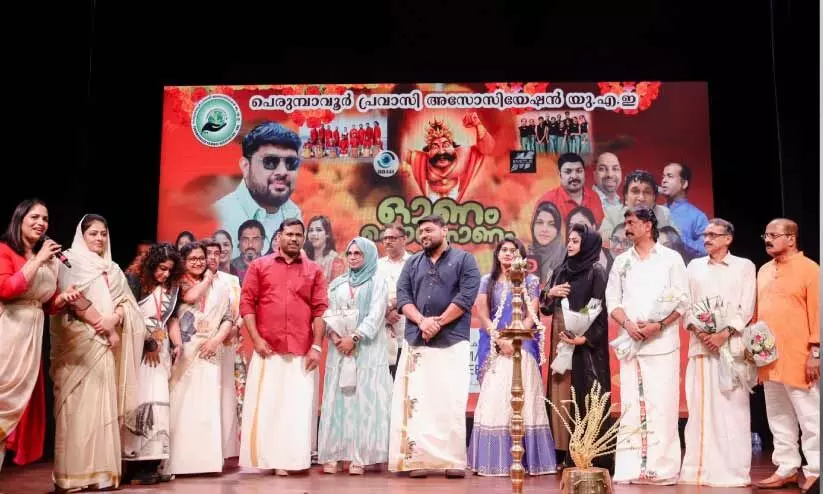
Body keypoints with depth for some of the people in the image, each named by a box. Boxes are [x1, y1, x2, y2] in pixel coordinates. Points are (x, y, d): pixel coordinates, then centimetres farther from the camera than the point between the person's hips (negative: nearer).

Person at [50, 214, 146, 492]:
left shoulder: (113, 269, 20)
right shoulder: (70, 262, 3)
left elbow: (127, 302, 11)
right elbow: (74, 300, -9)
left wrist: (113, 320, -9)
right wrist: (102, 326, -11)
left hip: (105, 344, 5)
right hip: (79, 342, -5)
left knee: (103, 405, 1)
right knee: (79, 405, -9)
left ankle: (101, 470, 2)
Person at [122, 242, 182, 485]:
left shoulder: (172, 288, 11)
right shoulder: (135, 283, -5)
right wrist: (148, 342, -3)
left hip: (160, 351, 5)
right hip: (139, 350, -5)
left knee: (157, 402, 1)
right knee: (140, 402, -10)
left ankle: (150, 464, 3)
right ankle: (136, 466, -7)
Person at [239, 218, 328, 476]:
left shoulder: (314, 270, 10)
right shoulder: (259, 265, 9)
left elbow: (320, 309, 4)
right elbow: (246, 303, 3)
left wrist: (316, 346, -4)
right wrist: (257, 339, -7)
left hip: (302, 351, 1)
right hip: (267, 349, 0)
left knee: (297, 407, 1)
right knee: (263, 406, 2)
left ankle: (287, 460, 9)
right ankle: (264, 458, 12)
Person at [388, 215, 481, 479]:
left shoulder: (464, 259, 6)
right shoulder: (412, 263, 18)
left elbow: (466, 296, -6)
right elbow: (402, 296, 7)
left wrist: (438, 323, -11)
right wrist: (421, 321, -11)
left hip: (452, 341, -4)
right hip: (415, 341, 4)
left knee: (451, 402, -5)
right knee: (416, 401, 0)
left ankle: (454, 460, 0)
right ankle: (418, 459, 4)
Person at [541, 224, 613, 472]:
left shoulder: (596, 271, -5)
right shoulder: (561, 270, 15)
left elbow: (600, 310, -12)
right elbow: (545, 307, 16)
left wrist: (586, 337, -23)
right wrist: (549, 293, -5)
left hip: (585, 343, -6)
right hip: (560, 341, 7)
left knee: (585, 394, -7)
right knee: (563, 394, 6)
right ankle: (566, 452, 12)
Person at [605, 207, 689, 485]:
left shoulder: (671, 258, 4)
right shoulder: (621, 261, 14)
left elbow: (682, 300, -2)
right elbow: (612, 300, 10)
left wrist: (658, 326, -14)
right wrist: (627, 324, -8)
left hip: (662, 343, -3)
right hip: (630, 342, 3)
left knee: (662, 405, -4)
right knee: (631, 405, 2)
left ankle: (662, 468, 2)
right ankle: (631, 468, 6)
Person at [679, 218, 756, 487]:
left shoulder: (744, 266, 8)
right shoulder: (694, 266, 16)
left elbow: (746, 308, 0)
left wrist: (724, 334, -12)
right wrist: (699, 332, -7)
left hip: (732, 346, -2)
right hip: (700, 345, 2)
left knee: (732, 408, -4)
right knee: (700, 407, 1)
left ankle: (733, 470, 1)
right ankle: (699, 468, 6)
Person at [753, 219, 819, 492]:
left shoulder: (809, 269, -5)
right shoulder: (763, 271, 15)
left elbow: (817, 312, -10)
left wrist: (815, 352, -15)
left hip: (797, 356, -7)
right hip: (768, 357, 7)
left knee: (809, 416, 0)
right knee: (779, 417, 12)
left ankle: (815, 470, 10)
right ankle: (786, 469, 20)